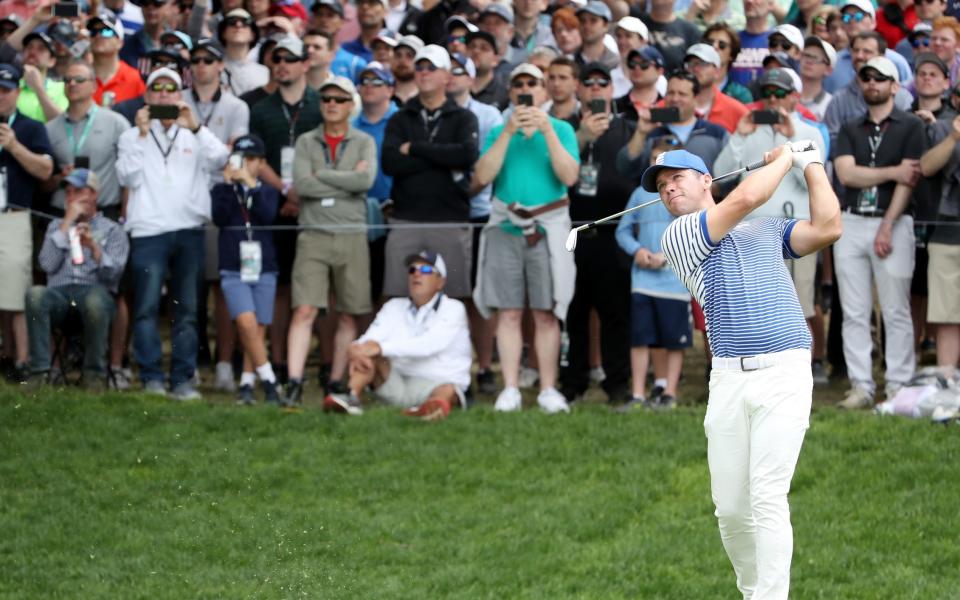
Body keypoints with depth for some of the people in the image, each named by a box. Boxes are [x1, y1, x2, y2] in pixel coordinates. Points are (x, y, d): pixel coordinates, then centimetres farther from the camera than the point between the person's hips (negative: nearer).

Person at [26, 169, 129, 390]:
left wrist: (94, 247, -17)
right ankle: (39, 372, -33)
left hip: (95, 291, -2)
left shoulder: (112, 230, 16)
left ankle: (94, 373, -24)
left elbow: (113, 274, -1)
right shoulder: (56, 226, 25)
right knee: (35, 294, -34)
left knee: (95, 301, -40)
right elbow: (47, 264, 5)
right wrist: (67, 223, 5)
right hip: (59, 292, 2)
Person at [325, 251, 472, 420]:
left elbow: (429, 344, -20)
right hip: (395, 383, 4)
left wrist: (381, 348, -30)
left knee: (448, 391, -36)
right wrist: (358, 351, -30)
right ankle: (352, 397, -41)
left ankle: (438, 405, -67)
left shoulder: (453, 309, -2)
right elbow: (368, 339, -3)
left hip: (435, 382, -4)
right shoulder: (394, 307, 13)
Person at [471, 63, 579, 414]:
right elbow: (483, 176, -3)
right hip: (506, 227, 1)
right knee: (508, 313, -1)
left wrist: (547, 131, -11)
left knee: (546, 314, -2)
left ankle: (548, 389, 1)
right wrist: (509, 131, -9)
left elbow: (569, 176, -6)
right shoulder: (498, 133, 13)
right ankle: (510, 390, 1)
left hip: (548, 227, -1)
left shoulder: (561, 130, 9)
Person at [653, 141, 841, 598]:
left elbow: (827, 228, 4)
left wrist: (810, 164, 11)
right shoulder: (679, 237, 8)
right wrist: (784, 159, 11)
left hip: (784, 371, -1)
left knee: (767, 499, -13)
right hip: (728, 377, 1)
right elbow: (746, 197, -3)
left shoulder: (769, 231, 19)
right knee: (730, 507, 2)